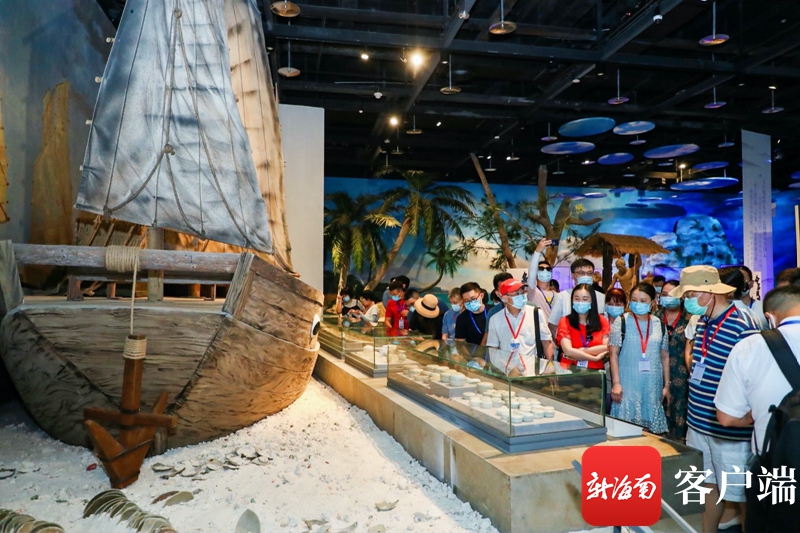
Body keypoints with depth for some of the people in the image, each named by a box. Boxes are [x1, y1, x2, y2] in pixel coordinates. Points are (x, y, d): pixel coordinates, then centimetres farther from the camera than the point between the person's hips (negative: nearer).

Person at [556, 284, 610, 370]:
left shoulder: (602, 321, 9)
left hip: (595, 371, 0)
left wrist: (579, 351, -8)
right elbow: (568, 351, -9)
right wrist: (595, 358, -8)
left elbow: (607, 348, -3)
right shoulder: (565, 321, 3)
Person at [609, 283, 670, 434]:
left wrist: (667, 385, 11)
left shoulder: (659, 324, 6)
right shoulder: (622, 322, -3)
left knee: (651, 427, 8)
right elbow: (613, 354, -4)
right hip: (628, 384, -3)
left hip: (652, 386, 3)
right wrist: (616, 383, -10)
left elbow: (665, 356, 12)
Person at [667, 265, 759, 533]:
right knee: (709, 485, 22)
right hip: (698, 424, 8)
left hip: (730, 431, -7)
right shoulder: (702, 322, 6)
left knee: (741, 496, 9)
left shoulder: (743, 326, -20)